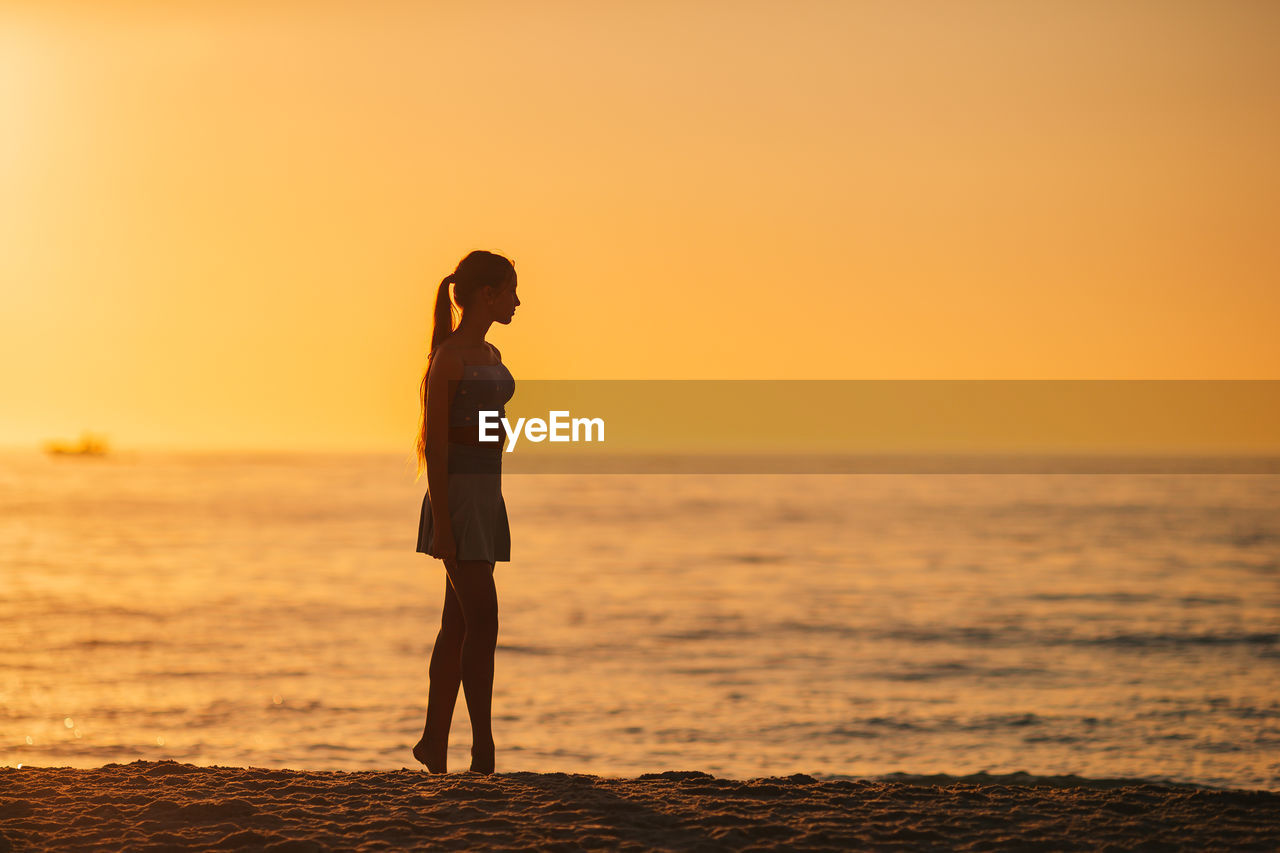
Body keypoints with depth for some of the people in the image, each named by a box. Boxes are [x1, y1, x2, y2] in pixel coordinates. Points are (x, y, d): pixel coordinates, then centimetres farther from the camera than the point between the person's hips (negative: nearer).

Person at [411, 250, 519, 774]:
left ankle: (434, 742, 16)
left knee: (458, 626, 10)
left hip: (487, 495, 9)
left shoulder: (491, 356, 14)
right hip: (456, 497, -9)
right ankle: (484, 751, -10)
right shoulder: (447, 357, -13)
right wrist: (441, 527, -19)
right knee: (483, 623, -12)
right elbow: (435, 444, -16)